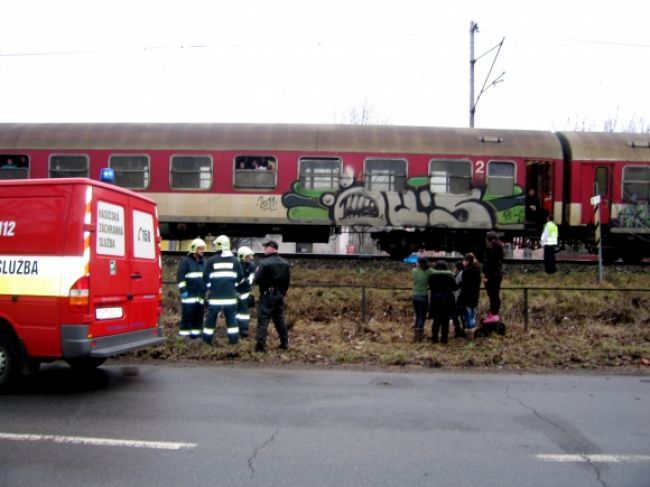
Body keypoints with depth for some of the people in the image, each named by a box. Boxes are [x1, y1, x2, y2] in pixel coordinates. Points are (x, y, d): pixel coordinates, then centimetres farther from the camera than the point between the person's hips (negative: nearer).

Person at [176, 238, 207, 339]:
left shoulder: (203, 262, 17)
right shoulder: (186, 261, -4)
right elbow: (180, 277, -9)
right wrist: (183, 290, -15)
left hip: (201, 294, 6)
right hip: (189, 294, -6)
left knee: (199, 315, 6)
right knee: (187, 314, -7)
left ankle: (196, 333, 12)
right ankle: (184, 334, -3)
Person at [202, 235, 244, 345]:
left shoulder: (211, 260, -4)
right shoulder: (235, 260, 2)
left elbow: (206, 277, 0)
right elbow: (240, 276, 6)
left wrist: (209, 287, 17)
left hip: (215, 295, -1)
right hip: (230, 294, 1)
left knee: (211, 316, 8)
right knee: (231, 317, 9)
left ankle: (207, 339, 13)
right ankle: (234, 338, 7)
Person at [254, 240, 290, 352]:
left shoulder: (264, 263, -16)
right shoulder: (285, 263, 6)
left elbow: (257, 280, -16)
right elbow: (288, 281, 12)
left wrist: (257, 271, 3)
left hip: (267, 295, -6)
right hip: (280, 295, 6)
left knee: (263, 319, -3)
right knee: (280, 318, 16)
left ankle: (260, 345, -7)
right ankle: (284, 343, 20)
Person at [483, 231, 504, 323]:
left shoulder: (489, 249, -15)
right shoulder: (500, 248, 10)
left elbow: (487, 262, -18)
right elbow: (501, 261, 15)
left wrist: (485, 275, -16)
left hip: (491, 274, -9)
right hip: (499, 273, 9)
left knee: (492, 295, -5)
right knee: (496, 294, 15)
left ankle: (493, 314, -3)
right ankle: (496, 313, 22)